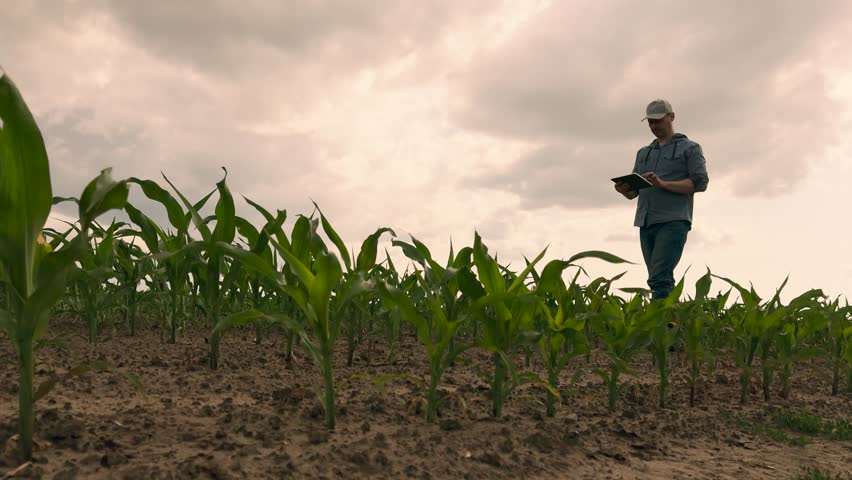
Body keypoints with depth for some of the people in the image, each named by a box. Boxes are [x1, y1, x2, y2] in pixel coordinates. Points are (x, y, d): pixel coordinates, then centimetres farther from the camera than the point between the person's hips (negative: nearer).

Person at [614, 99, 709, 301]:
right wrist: (623, 189, -5)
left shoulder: (690, 148, 9)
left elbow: (700, 182, -4)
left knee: (659, 279, -18)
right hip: (646, 223, 6)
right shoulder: (643, 153, 25)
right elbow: (633, 192, 20)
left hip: (674, 222, -6)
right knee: (662, 281, 4)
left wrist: (663, 184, -16)